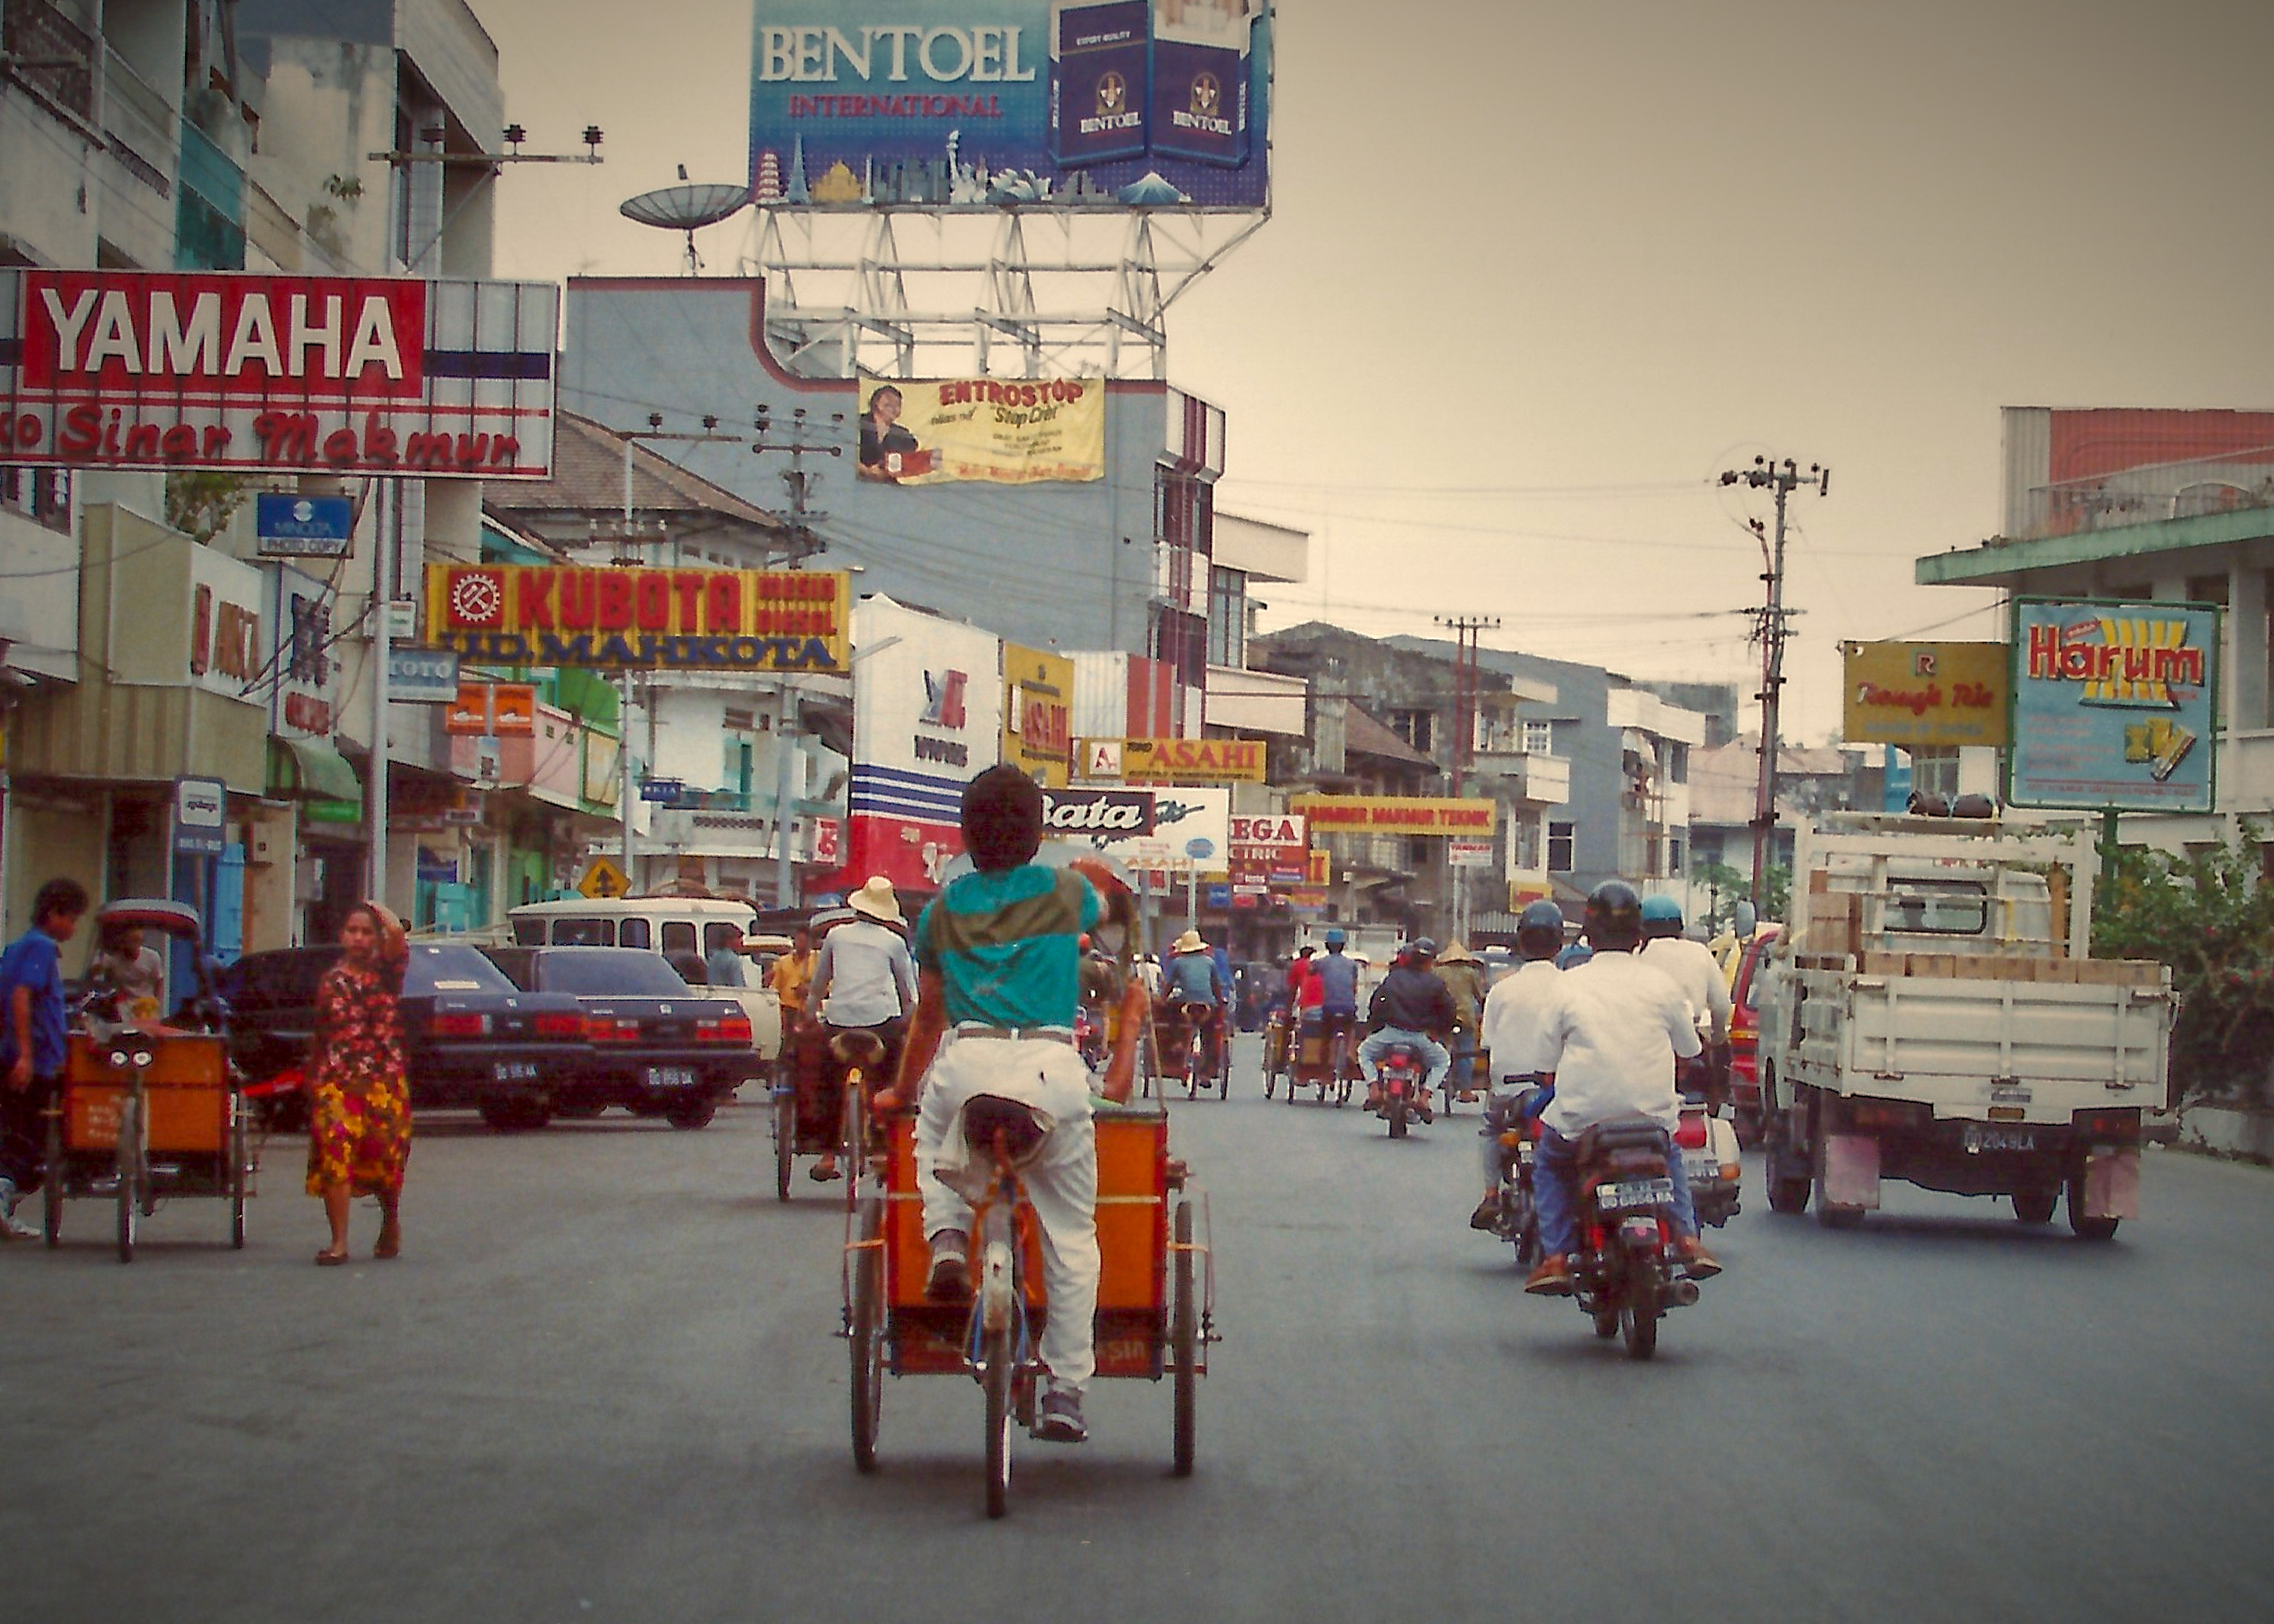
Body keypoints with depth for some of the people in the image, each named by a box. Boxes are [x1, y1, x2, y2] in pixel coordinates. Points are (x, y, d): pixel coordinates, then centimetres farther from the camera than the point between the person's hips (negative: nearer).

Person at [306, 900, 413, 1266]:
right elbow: (320, 1034, 16)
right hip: (337, 1081, 1)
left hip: (383, 1080, -1)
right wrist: (314, 1077, 13)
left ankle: (391, 1225, 34)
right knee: (335, 1152, -16)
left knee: (386, 1157, 6)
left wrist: (377, 909, 2)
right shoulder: (331, 980, 10)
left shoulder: (387, 972, 4)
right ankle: (339, 1242, -17)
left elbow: (398, 933, -15)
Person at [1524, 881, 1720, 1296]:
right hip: (1653, 1114, 2)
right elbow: (1689, 1047, 12)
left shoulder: (1567, 985, -4)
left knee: (1548, 1163, 26)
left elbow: (1549, 1057, -1)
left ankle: (1555, 1257, 12)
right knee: (1671, 1155, 35)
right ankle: (1688, 1238, 21)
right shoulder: (1659, 986, 0)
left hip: (1582, 1116, -2)